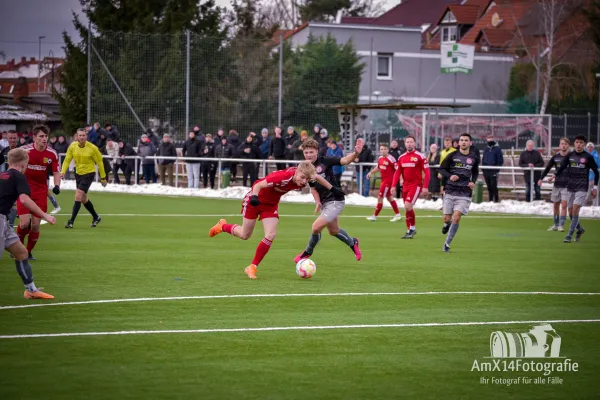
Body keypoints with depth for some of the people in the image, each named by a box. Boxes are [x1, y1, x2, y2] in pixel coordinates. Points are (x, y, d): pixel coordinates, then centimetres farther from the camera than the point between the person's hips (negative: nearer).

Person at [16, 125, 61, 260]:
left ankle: (29, 252, 19)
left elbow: (56, 173, 3)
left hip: (41, 193, 2)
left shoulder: (52, 154, -5)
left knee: (36, 225, 0)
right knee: (24, 223, -14)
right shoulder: (24, 151, -11)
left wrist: (57, 186, -16)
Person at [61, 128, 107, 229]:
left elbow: (99, 162, -5)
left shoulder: (92, 148, -15)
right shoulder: (72, 146, -5)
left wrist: (103, 178, -1)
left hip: (89, 174, -5)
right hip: (78, 173, 6)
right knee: (83, 199, 15)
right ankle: (96, 217, 36)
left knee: (78, 196, -18)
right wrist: (63, 171, -16)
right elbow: (67, 160, 0)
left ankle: (71, 221, -17)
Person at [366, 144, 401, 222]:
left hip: (388, 180, -9)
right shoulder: (380, 158, 6)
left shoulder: (390, 159, -19)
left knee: (380, 197, -4)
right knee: (389, 197, 16)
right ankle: (398, 214, 25)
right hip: (384, 180, 9)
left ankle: (375, 216, 7)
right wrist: (371, 172, 17)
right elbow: (378, 167, 26)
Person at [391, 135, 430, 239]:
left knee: (407, 206, -18)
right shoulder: (401, 157, 9)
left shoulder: (420, 156, -8)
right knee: (407, 208, 10)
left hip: (416, 185, -6)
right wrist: (393, 186, 4)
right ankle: (409, 230, 21)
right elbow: (398, 172, 13)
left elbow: (427, 172, -9)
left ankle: (413, 228, -3)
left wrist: (425, 187, -16)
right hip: (405, 186, 6)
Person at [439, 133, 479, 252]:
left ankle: (447, 244, -2)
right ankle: (447, 224, 39)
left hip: (464, 194, 0)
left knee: (456, 218, -14)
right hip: (450, 192, 0)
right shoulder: (452, 155, -1)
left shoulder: (474, 158, 5)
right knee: (447, 219, -1)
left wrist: (473, 182, 2)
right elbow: (442, 169, 3)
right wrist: (449, 176, -16)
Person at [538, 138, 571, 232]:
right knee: (556, 205, 9)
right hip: (557, 184, 3)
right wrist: (541, 178, 1)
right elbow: (548, 168, 9)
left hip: (567, 185, -3)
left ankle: (561, 225, -8)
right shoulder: (555, 157, 4)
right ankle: (556, 225, 20)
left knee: (564, 205, -11)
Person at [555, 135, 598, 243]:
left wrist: (595, 187, 2)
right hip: (571, 187, 4)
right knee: (570, 212, 6)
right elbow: (562, 168, 2)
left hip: (582, 188, -4)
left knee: (575, 210, -16)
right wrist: (555, 176, -18)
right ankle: (580, 229, 33)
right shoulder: (569, 156, 6)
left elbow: (596, 172, 6)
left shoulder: (588, 157, -1)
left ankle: (569, 235, -12)